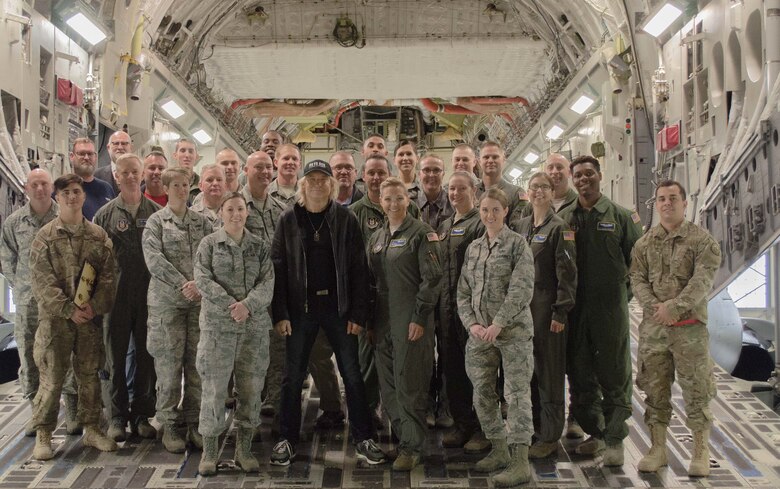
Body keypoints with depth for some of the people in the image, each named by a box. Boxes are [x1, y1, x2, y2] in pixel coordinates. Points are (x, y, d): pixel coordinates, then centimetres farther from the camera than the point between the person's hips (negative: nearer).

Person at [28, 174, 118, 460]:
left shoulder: (98, 236, 6)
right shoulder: (45, 237, -1)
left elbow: (108, 275, 2)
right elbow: (42, 281, -8)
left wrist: (94, 306, -12)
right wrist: (69, 310, -15)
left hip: (90, 317, 3)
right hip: (55, 318, -2)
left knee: (90, 375, 10)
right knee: (51, 378, -1)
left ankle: (91, 429, 22)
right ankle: (43, 435, 11)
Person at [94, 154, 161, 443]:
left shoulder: (156, 212, 5)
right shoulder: (105, 214, 4)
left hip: (150, 296, 1)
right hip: (117, 296, 0)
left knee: (147, 356, 6)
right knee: (116, 356, 5)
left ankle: (142, 415, 17)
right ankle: (117, 417, 15)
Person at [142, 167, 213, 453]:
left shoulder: (201, 222, 11)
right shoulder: (156, 221, 3)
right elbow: (154, 260, -10)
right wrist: (182, 285, -18)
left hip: (199, 302, 3)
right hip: (167, 302, -2)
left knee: (197, 365, 5)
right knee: (168, 365, 0)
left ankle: (193, 423, 15)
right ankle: (169, 426, 11)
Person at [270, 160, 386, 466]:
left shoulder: (345, 219, 0)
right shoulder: (289, 219, 1)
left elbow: (358, 269, -1)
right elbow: (278, 267, -1)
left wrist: (358, 314, -6)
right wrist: (280, 313, -8)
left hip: (338, 306, 0)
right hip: (301, 307, 1)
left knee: (352, 375, 5)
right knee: (293, 377, 8)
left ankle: (363, 440, 17)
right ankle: (287, 440, 22)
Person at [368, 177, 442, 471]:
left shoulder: (421, 233, -5)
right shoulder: (377, 237, 14)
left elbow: (432, 278, -11)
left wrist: (419, 318, -16)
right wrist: (370, 320, 13)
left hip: (411, 320, -6)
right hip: (383, 320, 7)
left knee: (409, 384, -3)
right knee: (387, 384, 10)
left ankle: (412, 448, 6)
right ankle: (400, 435, 23)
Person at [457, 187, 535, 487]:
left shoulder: (517, 243, -3)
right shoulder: (473, 248, 13)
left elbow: (522, 289, -12)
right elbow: (463, 292, 12)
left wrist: (498, 324, -17)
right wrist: (472, 324, -3)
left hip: (513, 331, -5)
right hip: (479, 333, 6)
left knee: (517, 395, -5)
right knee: (483, 395, 9)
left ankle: (520, 462, -1)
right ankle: (499, 450, 25)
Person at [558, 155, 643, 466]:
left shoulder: (620, 216, 2)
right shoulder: (564, 218, 9)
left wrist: (624, 286, -1)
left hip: (611, 304, -3)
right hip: (575, 307, 3)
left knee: (614, 374, 1)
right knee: (580, 373, 9)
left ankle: (614, 439, 10)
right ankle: (595, 433, 24)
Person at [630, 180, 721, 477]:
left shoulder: (702, 241, -1)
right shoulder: (644, 243, 10)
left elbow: (702, 281, -11)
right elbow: (637, 279, 5)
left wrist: (674, 307, -21)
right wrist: (654, 306, -12)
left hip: (690, 325, -3)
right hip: (652, 327, 3)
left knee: (696, 389, 1)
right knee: (654, 388, 8)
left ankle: (700, 452, 14)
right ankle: (658, 448, 19)